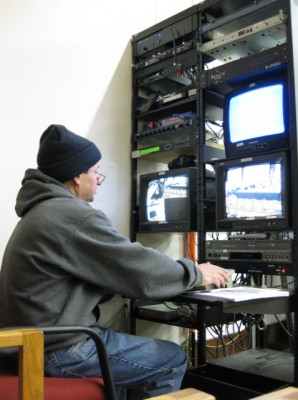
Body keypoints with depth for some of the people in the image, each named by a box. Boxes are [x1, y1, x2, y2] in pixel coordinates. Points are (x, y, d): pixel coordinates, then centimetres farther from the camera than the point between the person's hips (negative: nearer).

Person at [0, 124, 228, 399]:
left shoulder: (42, 211, 11)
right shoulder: (75, 216, -21)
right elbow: (141, 270, -17)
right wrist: (195, 273, 0)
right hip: (59, 351, -10)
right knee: (173, 360, 3)